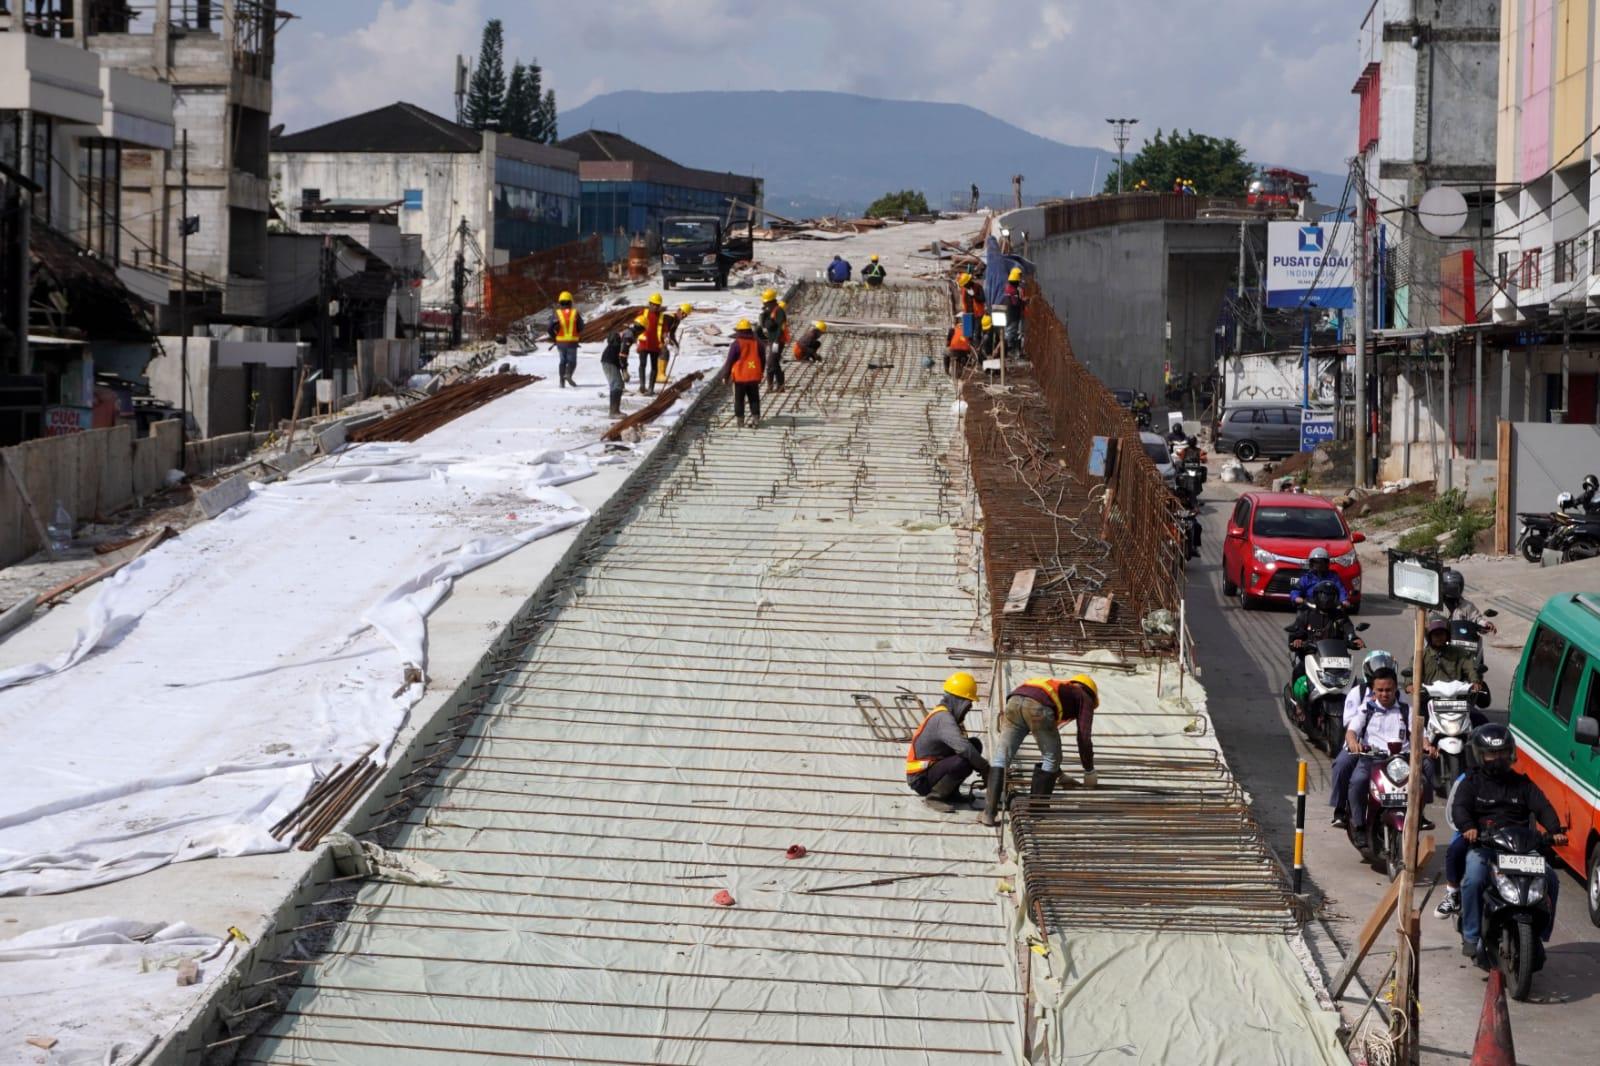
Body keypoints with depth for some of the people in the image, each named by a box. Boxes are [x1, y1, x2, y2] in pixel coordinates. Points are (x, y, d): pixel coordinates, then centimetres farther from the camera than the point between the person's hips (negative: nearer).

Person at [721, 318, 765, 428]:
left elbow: (729, 361, -9)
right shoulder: (757, 343, 3)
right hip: (754, 377, 4)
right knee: (754, 399, 10)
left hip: (739, 377, -4)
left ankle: (740, 418, 10)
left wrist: (725, 375, 2)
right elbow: (763, 360, 12)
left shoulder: (736, 344, -12)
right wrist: (760, 373, 25)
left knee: (739, 399, 8)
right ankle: (755, 418, 3)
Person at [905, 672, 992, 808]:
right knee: (963, 763, -32)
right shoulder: (943, 718, -22)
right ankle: (935, 796, -13)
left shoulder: (947, 715, 11)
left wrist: (982, 767, 8)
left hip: (931, 767, 10)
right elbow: (963, 748, -33)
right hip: (921, 780, -10)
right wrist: (985, 767, -21)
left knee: (975, 744, 6)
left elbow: (960, 745, 21)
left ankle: (950, 793, 7)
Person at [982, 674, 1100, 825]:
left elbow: (1048, 740, 53)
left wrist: (1056, 772, 62)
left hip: (1014, 701, 6)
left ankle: (989, 813, 3)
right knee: (1051, 759, 14)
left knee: (1001, 756, 12)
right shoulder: (1084, 698, 28)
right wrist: (1089, 772, 30)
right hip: (1038, 706, -6)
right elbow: (1084, 737, 18)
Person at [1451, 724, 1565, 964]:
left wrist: (1555, 831, -15)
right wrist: (1468, 827, -27)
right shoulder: (1473, 781, 13)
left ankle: (1538, 937, -6)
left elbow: (1542, 807, 6)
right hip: (1482, 845, -3)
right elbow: (1459, 807, -4)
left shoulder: (1522, 783, 20)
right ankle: (1471, 936, -22)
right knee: (1474, 879, -33)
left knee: (1549, 878, -19)